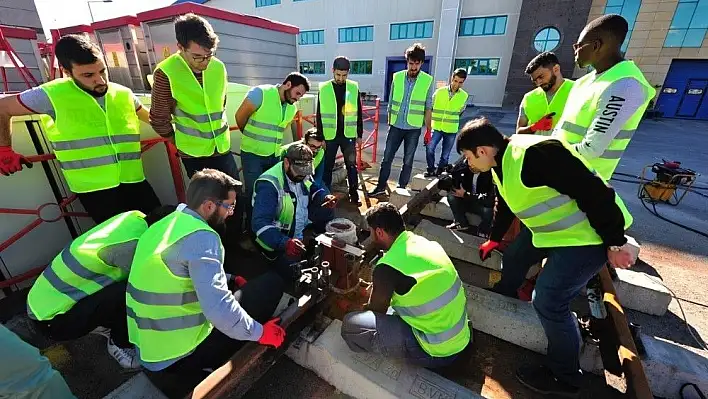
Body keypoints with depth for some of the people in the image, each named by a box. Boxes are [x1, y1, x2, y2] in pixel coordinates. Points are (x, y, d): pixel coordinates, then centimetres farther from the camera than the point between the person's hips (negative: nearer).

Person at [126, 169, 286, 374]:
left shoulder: (165, 224, 4)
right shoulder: (202, 238, -25)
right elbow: (218, 308, -30)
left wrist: (230, 279, 13)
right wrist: (259, 332, -16)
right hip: (180, 355, -8)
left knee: (233, 285, 22)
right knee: (271, 283, -7)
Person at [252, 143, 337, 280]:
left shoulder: (303, 175, -3)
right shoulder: (268, 185, -26)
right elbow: (260, 223, -34)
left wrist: (326, 197, -12)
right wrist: (284, 243, -49)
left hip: (302, 233, 7)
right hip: (277, 242, -7)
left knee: (327, 210, -6)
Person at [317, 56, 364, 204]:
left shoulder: (354, 87, 0)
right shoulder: (323, 88, -3)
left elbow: (359, 113, 6)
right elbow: (319, 115, 0)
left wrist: (359, 135, 5)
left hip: (348, 135, 1)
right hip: (330, 136, 0)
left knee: (352, 166, 8)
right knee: (327, 167, 9)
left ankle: (354, 194, 21)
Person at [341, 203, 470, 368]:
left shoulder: (387, 267, -22)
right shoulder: (424, 242, 0)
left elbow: (376, 310, -3)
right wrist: (378, 290, 25)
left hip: (437, 352, -8)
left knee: (350, 324, -8)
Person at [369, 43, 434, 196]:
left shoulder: (428, 81, -4)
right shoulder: (397, 77, 1)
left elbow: (428, 108, 0)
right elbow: (391, 102, 7)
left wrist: (428, 129, -1)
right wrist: (389, 122, 10)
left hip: (414, 128, -1)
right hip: (396, 126, 1)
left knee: (408, 161, 9)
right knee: (387, 157, 5)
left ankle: (401, 188, 23)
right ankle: (381, 187, 19)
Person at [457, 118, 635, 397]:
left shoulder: (536, 154, -32)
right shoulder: (500, 164, 2)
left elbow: (592, 192, -29)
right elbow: (504, 204, 17)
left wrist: (614, 243, -22)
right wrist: (494, 238, 28)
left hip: (585, 236, -9)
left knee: (548, 302, -8)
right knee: (514, 258, 20)